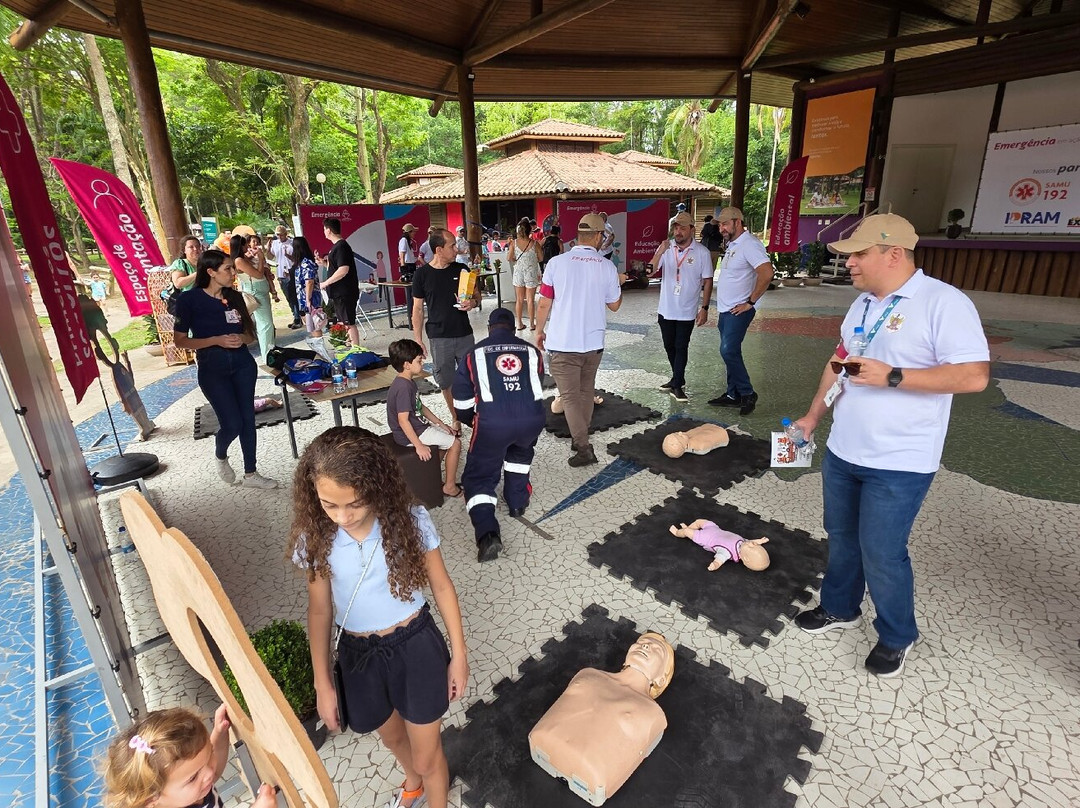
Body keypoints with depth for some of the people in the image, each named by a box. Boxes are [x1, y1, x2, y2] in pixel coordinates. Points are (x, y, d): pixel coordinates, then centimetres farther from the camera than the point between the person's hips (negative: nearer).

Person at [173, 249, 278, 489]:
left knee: (248, 419, 6)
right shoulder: (189, 300, -8)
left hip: (243, 364, 4)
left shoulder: (235, 297, 5)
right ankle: (220, 456, 28)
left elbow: (251, 334, 12)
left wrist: (242, 339, -11)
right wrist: (216, 340, -19)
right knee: (233, 424, -7)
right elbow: (180, 340, -6)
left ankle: (250, 474, 19)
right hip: (212, 369, -4)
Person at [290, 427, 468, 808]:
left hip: (416, 647, -3)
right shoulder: (315, 537, -15)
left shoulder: (409, 520, -22)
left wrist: (458, 655, -2)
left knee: (427, 757, 13)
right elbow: (319, 610, -2)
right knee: (392, 737, 30)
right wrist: (323, 685, 3)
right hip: (358, 655, 3)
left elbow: (442, 587, -9)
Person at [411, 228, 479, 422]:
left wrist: (473, 302, -12)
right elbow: (418, 309, 1)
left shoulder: (461, 269, 2)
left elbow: (477, 294, 13)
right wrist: (418, 340, -3)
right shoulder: (422, 274, -3)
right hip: (439, 338, -1)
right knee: (447, 382, 8)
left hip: (464, 334, 2)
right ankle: (456, 418, 26)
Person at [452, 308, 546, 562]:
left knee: (479, 478, 13)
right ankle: (517, 501, 37)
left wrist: (474, 422, 38)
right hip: (533, 419, 3)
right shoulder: (532, 351, 20)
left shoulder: (474, 354, 15)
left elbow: (461, 402, 18)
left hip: (492, 424, -2)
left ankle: (487, 534, -5)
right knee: (520, 450, 37)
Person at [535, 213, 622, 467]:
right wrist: (617, 285, 26)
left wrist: (540, 331, 10)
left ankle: (583, 448, 1)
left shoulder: (556, 263, -9)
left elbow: (544, 304, -5)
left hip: (563, 343, -3)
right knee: (586, 392, 20)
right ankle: (580, 437, 34)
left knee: (570, 397, 4)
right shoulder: (607, 267, -3)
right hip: (593, 342, 3)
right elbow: (614, 305, 8)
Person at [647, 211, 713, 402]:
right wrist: (659, 253, -30)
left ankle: (677, 386, 8)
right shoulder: (666, 248, -3)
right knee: (669, 346, 14)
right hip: (666, 310, 3)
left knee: (681, 348, 1)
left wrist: (704, 308, -6)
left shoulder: (701, 252, -8)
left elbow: (707, 281, -2)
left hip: (687, 312, -3)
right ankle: (678, 378, 32)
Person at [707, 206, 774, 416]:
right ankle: (733, 394, 20)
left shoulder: (749, 244, -15)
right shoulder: (732, 244, 15)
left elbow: (766, 273, -27)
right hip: (726, 310, 9)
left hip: (739, 311, -9)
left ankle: (747, 394, -1)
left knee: (729, 351, -14)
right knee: (730, 353, 12)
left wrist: (750, 302, -20)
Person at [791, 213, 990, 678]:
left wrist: (892, 377, -25)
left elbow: (974, 376, -21)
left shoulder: (943, 302, -15)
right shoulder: (863, 304, 9)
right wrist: (813, 416, 15)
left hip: (898, 463, -7)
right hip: (842, 451, 7)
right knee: (841, 537, 19)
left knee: (881, 553, 3)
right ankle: (839, 608, 40)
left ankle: (897, 637, 28)